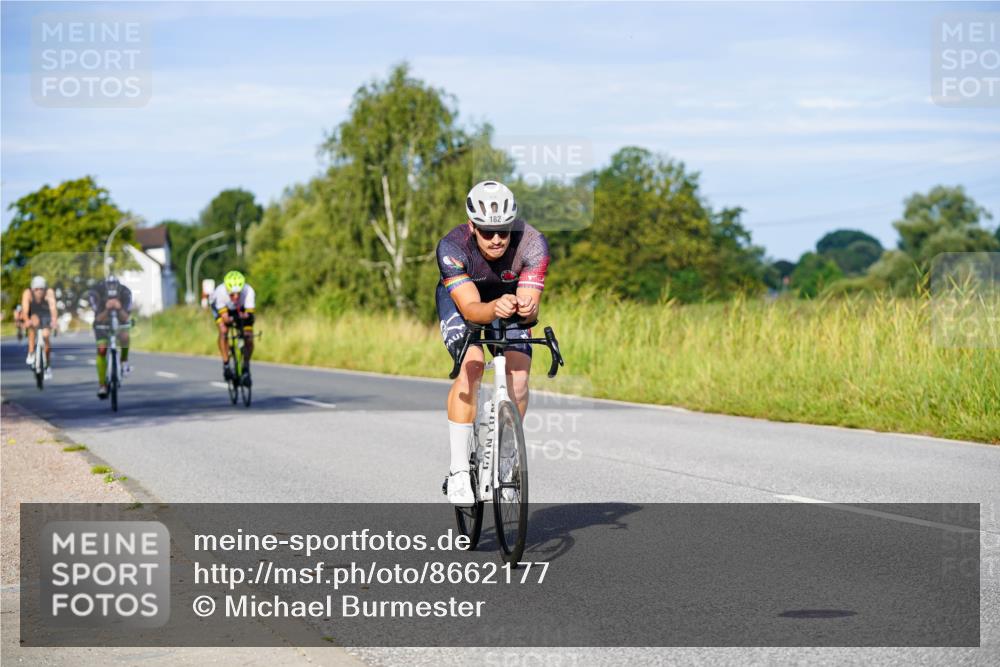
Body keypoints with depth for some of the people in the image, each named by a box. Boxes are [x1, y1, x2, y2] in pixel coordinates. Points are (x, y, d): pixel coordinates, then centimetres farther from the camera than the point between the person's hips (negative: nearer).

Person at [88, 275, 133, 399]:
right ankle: (102, 385, -4)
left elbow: (126, 317, -31)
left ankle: (124, 361, -4)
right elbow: (99, 318, -33)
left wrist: (119, 309, -53)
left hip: (119, 322, 0)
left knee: (124, 336, -32)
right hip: (102, 323, 0)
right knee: (101, 350, -15)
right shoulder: (95, 293, -30)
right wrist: (107, 309, -53)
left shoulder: (125, 292, -29)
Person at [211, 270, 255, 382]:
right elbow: (224, 317, -38)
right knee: (223, 331, -27)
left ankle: (246, 367, 10)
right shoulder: (220, 292, -40)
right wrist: (230, 320, -61)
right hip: (223, 308, -1)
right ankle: (226, 365, -15)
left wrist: (244, 316, -65)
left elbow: (248, 314, -42)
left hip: (242, 310, 1)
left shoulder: (249, 292, -39)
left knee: (249, 338, -12)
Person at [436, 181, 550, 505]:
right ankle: (459, 470, -22)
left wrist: (526, 308, -59)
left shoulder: (532, 244, -32)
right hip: (459, 298, -2)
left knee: (518, 375, -17)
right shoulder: (452, 247, -35)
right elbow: (471, 308, -42)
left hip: (511, 297, 2)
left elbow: (531, 303, -36)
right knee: (471, 367, -27)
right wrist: (495, 309, -63)